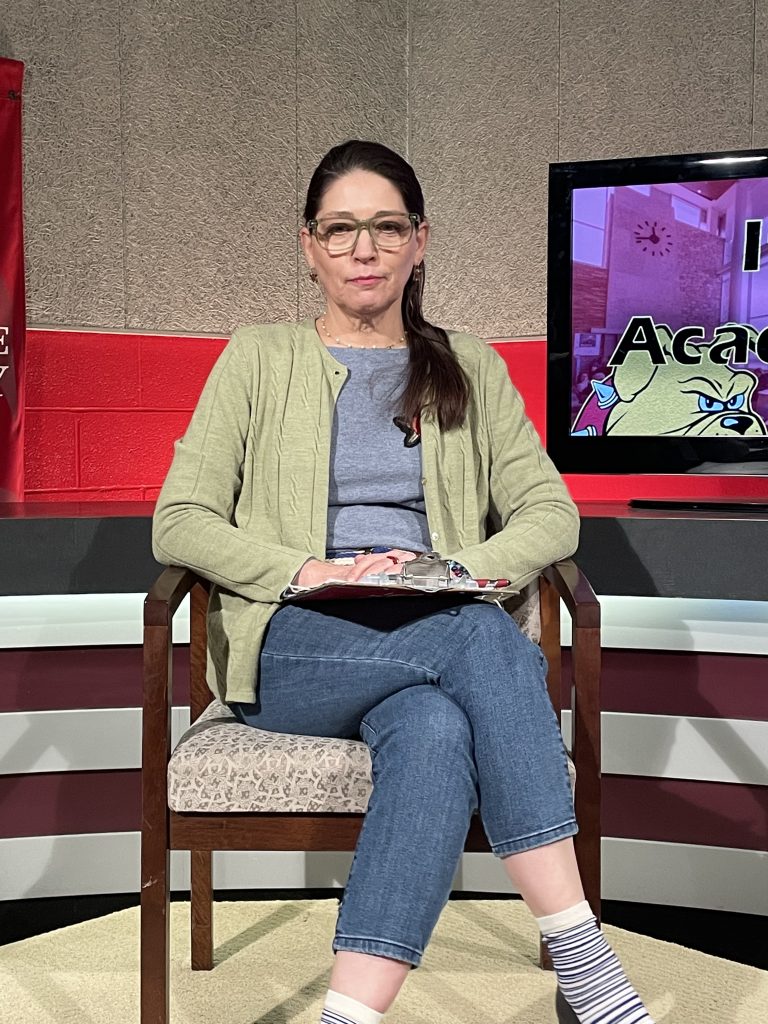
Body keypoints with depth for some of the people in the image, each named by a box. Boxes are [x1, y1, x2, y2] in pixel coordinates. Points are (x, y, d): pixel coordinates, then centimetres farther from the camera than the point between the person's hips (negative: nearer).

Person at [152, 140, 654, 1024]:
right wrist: (307, 571, -14)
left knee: (434, 732, -37)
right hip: (293, 648, -2)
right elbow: (179, 522, 3)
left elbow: (551, 512, 10)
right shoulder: (258, 360, 13)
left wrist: (455, 570, -11)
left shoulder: (472, 370, 19)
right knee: (489, 640, -33)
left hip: (438, 631, 2)